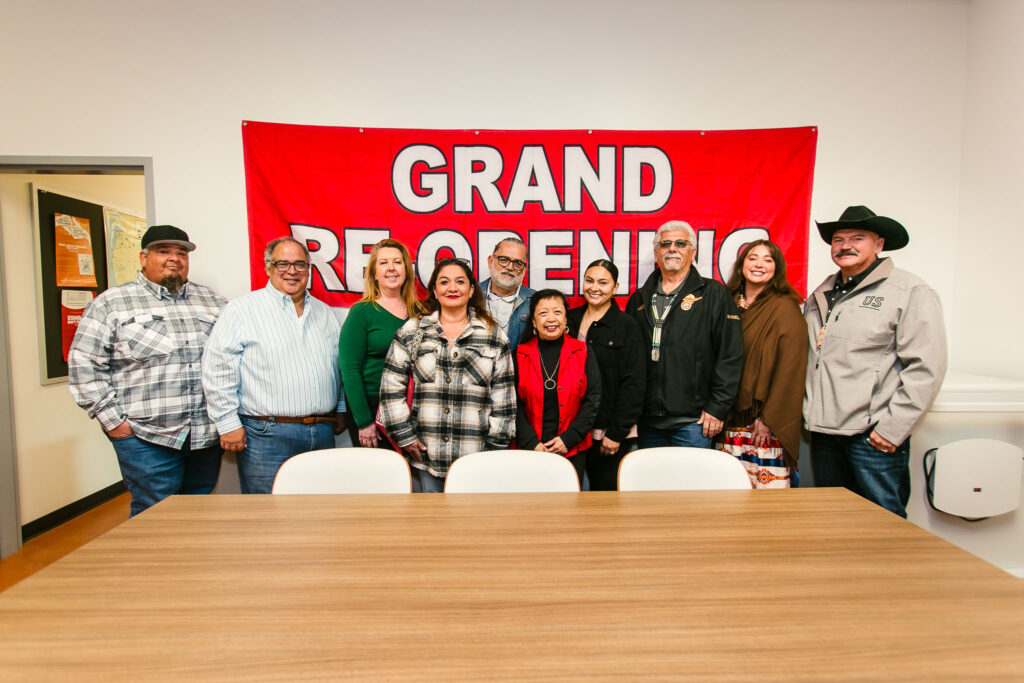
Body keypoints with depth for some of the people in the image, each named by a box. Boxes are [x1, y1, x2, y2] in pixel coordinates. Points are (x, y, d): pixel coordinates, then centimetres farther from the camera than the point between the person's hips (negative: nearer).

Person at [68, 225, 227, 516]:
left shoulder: (212, 300, 13)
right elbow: (84, 364, 0)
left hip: (207, 436, 4)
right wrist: (113, 420, -6)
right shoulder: (111, 303, 2)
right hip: (146, 438, -3)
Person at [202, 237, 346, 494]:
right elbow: (218, 368, -6)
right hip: (266, 435, -4)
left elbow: (341, 364, 21)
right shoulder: (243, 309, -2)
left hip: (322, 434, 5)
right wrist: (229, 422, -8)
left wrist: (341, 409, 17)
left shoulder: (324, 312, 15)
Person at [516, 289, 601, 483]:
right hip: (530, 451, 0)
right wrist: (531, 443, -10)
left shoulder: (582, 353, 3)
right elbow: (514, 405, 0)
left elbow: (593, 399, 0)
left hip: (572, 451, 1)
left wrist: (568, 438, -8)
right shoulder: (520, 355, 2)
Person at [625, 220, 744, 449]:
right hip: (647, 421, 4)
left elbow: (731, 355, -4)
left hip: (692, 422, -3)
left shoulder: (714, 294, 1)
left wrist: (717, 407, -9)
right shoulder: (639, 299, 13)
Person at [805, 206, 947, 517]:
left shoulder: (911, 292, -3)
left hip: (874, 437, -5)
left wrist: (893, 428, -14)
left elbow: (926, 368, -10)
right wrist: (811, 415, 9)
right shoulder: (820, 295, 15)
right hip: (823, 433, 6)